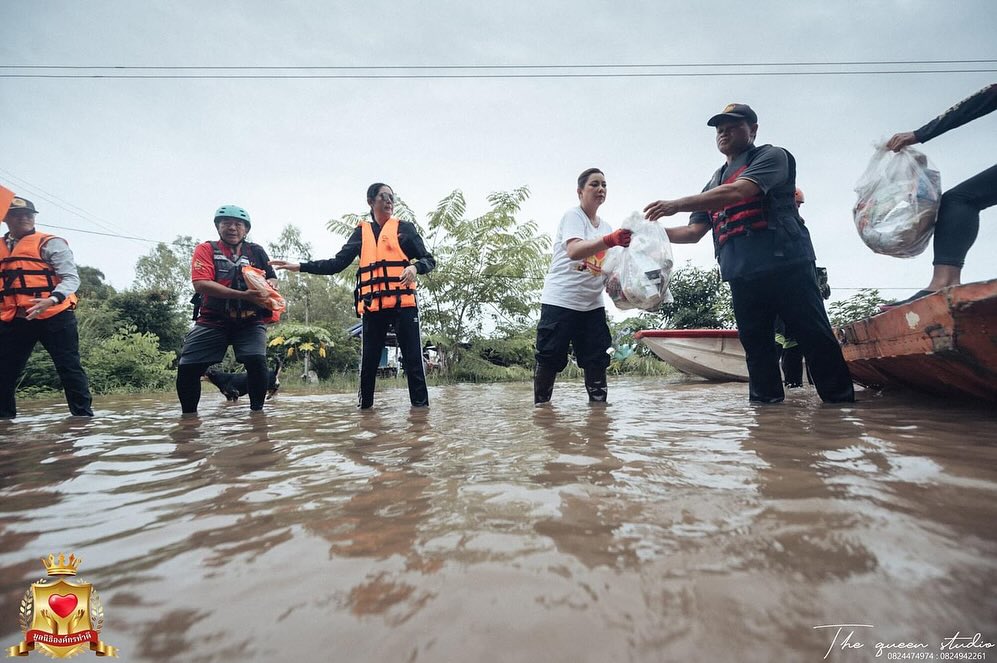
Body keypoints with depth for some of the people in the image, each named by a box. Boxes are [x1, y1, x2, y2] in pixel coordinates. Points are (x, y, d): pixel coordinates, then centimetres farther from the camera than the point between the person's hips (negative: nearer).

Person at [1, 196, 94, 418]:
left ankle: (83, 415, 4)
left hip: (54, 316, -5)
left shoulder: (50, 243, 0)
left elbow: (71, 278, -8)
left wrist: (51, 300, -25)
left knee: (69, 368, -2)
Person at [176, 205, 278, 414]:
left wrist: (268, 286, -12)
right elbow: (201, 284, -13)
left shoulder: (256, 252, 9)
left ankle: (257, 410, -6)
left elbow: (273, 279, 15)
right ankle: (189, 414, 17)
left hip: (250, 322, 0)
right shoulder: (206, 249, 2)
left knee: (257, 361, -22)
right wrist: (243, 295, -23)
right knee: (187, 368, -6)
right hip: (212, 321, 0)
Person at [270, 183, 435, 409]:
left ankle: (420, 403, 2)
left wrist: (414, 267, -16)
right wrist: (299, 266, 5)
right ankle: (364, 404, 17)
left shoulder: (405, 228, 10)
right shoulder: (362, 232, 16)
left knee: (413, 358, -4)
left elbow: (428, 260, 7)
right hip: (373, 306, 3)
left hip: (403, 303, -2)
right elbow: (337, 263, 13)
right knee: (368, 361, 6)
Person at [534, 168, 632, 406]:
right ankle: (540, 406, 7)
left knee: (597, 359, 2)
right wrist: (610, 240, -38)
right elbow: (574, 251, -25)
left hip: (592, 304, 7)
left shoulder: (605, 227, 17)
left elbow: (606, 266, 17)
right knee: (550, 359, -4)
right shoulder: (572, 215, -5)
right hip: (560, 301, -6)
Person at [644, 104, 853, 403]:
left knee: (815, 337, -4)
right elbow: (694, 231, 18)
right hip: (741, 276, 6)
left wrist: (677, 204, -21)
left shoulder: (771, 156, 6)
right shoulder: (714, 183, 25)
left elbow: (738, 191, -14)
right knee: (756, 346, 5)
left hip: (785, 264, -5)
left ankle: (841, 403, 4)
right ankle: (766, 405, 11)